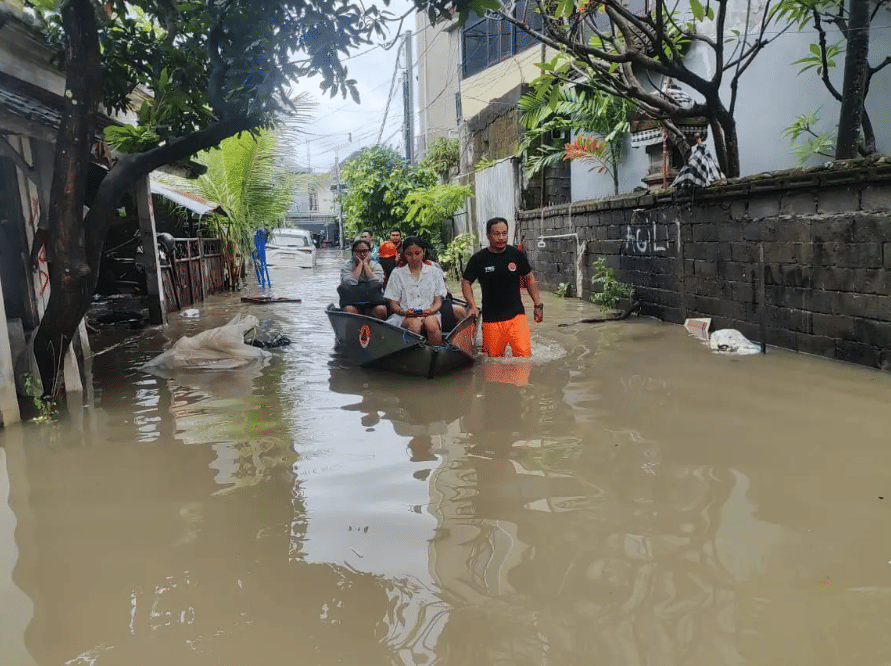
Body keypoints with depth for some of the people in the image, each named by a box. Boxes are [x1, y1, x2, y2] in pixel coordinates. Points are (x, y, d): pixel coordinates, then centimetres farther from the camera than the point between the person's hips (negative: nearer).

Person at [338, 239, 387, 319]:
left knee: (381, 310, -32)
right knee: (348, 310, -34)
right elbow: (350, 284, -15)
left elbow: (376, 284, -12)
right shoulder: (347, 266, 7)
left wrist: (365, 263, -4)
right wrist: (360, 264, -5)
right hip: (353, 303, 0)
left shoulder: (376, 266, 10)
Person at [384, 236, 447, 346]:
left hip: (429, 314, 1)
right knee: (415, 324, -37)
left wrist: (431, 310, -13)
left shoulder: (434, 272, 16)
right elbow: (393, 304, 8)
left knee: (431, 324, -36)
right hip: (405, 317, -1)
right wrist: (404, 312, -15)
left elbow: (438, 301, 10)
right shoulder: (397, 274, 13)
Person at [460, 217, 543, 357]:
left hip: (516, 315, 0)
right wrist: (472, 306, -4)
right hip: (491, 318, 0)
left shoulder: (517, 255, 4)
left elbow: (529, 279, 15)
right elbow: (466, 282, 9)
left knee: (524, 354, -14)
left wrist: (538, 304, 11)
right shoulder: (478, 259, -1)